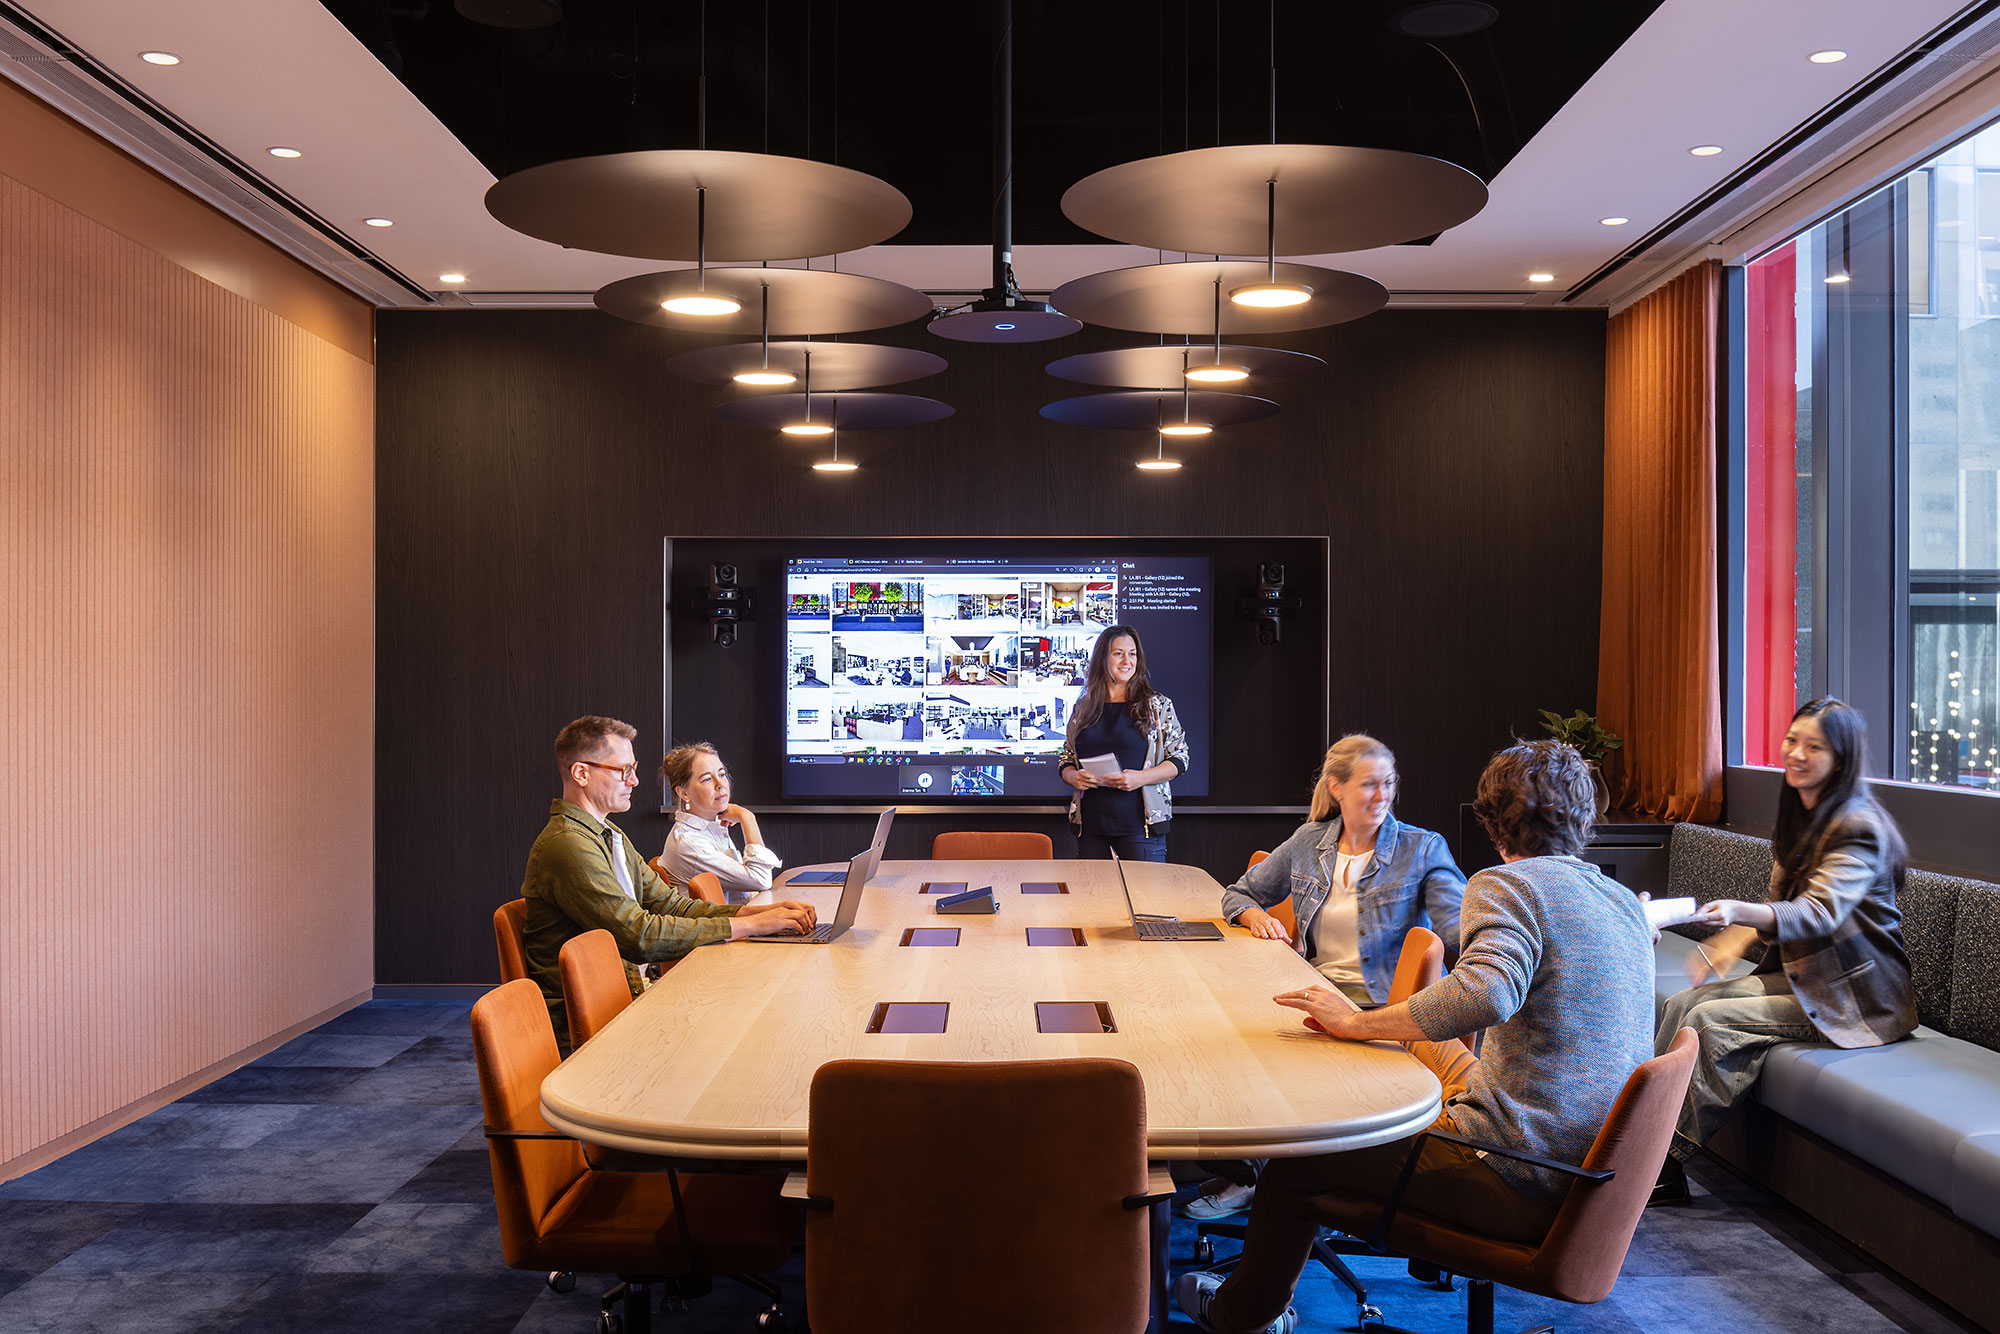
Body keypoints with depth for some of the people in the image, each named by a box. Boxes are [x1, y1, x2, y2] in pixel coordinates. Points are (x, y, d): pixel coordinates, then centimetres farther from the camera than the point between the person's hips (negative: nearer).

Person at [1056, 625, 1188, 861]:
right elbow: (1065, 760, 18)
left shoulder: (1158, 706, 5)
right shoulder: (1083, 708, 12)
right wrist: (1074, 777, -5)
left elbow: (1179, 758, 2)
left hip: (1140, 823, -3)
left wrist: (1141, 778, -14)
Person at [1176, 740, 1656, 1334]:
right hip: (1601, 1171, 9)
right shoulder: (1626, 903, 11)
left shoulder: (1505, 886, -13)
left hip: (1525, 1182, -9)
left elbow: (1485, 990, -33)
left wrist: (1359, 1022, -23)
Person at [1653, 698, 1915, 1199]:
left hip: (1853, 994, -8)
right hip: (1800, 975, 8)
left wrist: (1740, 912, -49)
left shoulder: (1860, 828, -17)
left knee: (1711, 1020, -22)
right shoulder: (1800, 817, 11)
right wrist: (1739, 938, -5)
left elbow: (1820, 912, -31)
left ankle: (1668, 1164, -14)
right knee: (1681, 1003, -9)